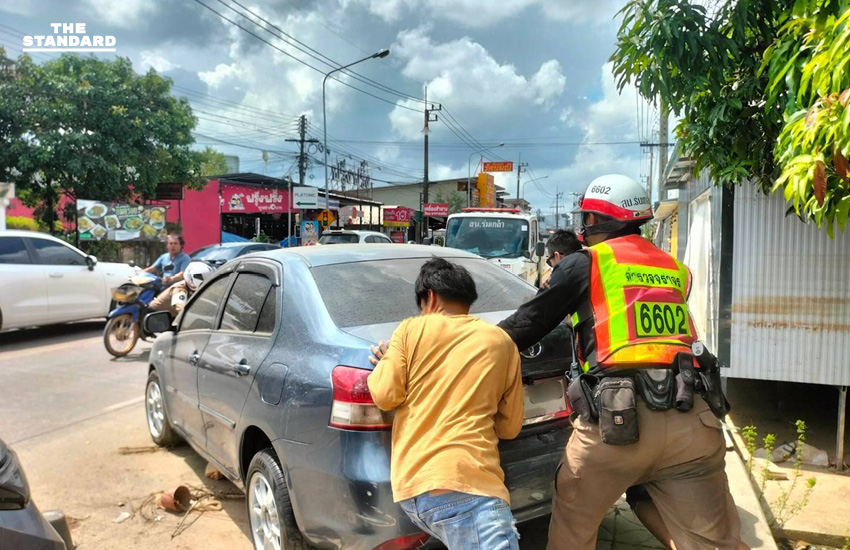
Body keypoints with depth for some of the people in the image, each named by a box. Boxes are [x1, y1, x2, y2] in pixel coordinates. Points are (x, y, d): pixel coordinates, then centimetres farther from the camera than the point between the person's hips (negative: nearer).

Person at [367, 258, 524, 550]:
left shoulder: (411, 329, 9)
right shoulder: (501, 342, 12)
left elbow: (386, 396, 4)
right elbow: (510, 426, 15)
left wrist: (383, 363, 23)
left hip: (410, 483, 4)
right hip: (464, 483, -3)